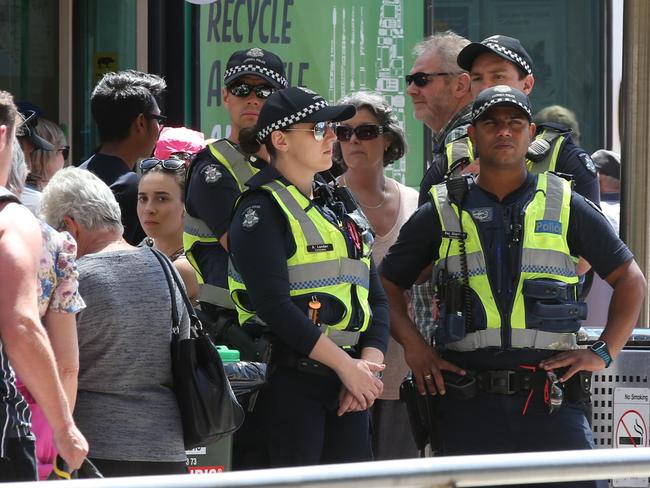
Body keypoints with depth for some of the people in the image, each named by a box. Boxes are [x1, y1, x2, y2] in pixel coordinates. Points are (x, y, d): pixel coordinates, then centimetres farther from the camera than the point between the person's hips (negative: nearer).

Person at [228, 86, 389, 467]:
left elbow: (376, 299, 15)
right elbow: (274, 306, -16)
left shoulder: (340, 207, 19)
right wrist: (346, 365, -15)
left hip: (348, 388, 7)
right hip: (291, 382, -7)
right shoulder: (262, 211, -5)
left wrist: (368, 364, -4)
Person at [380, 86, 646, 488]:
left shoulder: (566, 207, 10)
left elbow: (630, 278, 14)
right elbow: (388, 284, 16)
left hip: (552, 398, -1)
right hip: (469, 402, 1)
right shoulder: (443, 213, 12)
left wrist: (603, 352, 2)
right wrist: (413, 346, 0)